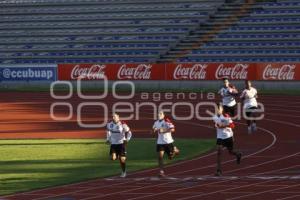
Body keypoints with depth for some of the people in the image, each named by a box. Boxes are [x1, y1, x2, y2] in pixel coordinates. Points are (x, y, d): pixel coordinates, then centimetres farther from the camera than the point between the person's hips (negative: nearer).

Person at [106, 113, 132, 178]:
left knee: (122, 159, -1)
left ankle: (124, 172, 19)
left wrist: (127, 139, -18)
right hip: (113, 143, 4)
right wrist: (108, 139, 13)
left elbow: (129, 132, -5)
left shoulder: (122, 124, -14)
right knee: (113, 158, -13)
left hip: (121, 143, -4)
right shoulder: (110, 124, -1)